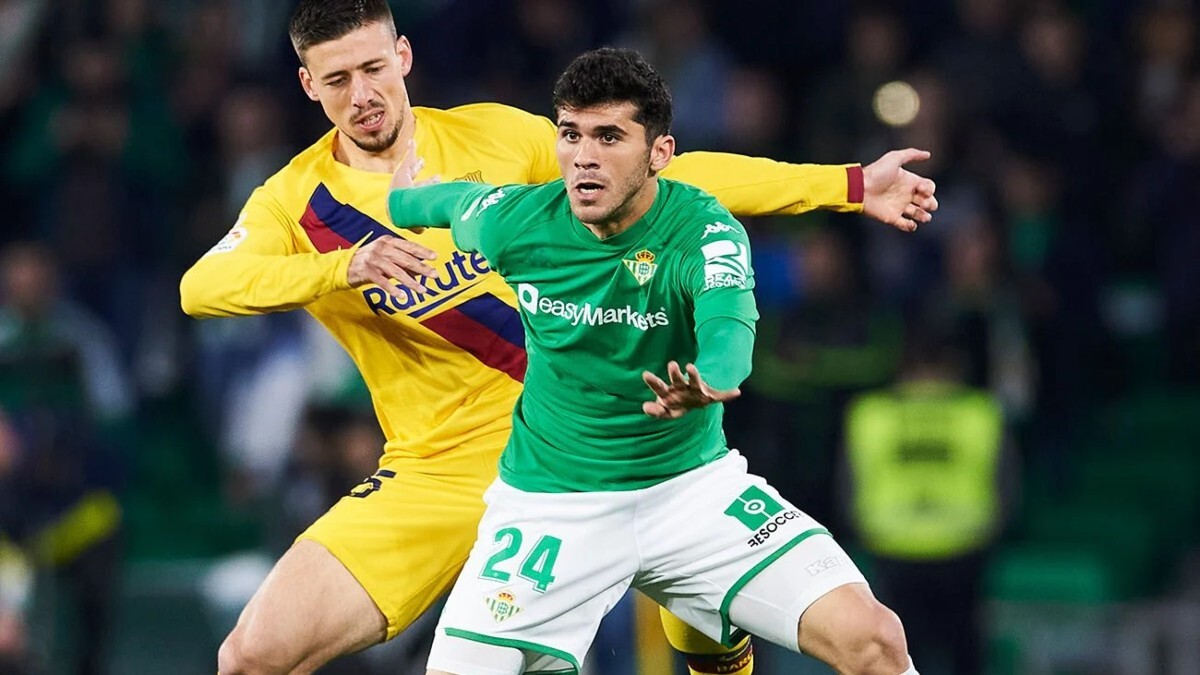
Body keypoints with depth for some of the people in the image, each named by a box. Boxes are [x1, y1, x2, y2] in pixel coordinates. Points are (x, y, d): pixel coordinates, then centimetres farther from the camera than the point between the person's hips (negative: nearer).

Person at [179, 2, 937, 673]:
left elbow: (670, 178, 6)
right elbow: (201, 287, -22)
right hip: (441, 474, -2)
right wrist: (341, 265, -38)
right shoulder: (295, 201, -3)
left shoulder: (494, 135, 2)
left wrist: (849, 186, 4)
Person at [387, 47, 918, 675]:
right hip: (549, 501, 1)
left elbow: (729, 328, -42)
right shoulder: (510, 222, -13)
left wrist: (706, 383, -65)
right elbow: (454, 200, 11)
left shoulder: (705, 233, -22)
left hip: (693, 482, -1)